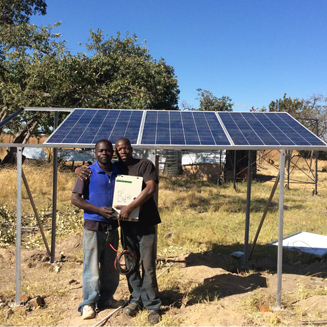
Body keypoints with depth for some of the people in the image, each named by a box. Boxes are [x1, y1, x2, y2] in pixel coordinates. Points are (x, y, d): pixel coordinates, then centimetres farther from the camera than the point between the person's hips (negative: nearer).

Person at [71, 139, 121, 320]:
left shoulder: (118, 173, 7)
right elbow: (75, 198, -9)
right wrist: (99, 210, -17)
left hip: (112, 227, 5)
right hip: (93, 226, -4)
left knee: (110, 266, 14)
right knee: (91, 266, 1)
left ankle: (106, 298, 30)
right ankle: (88, 303, 14)